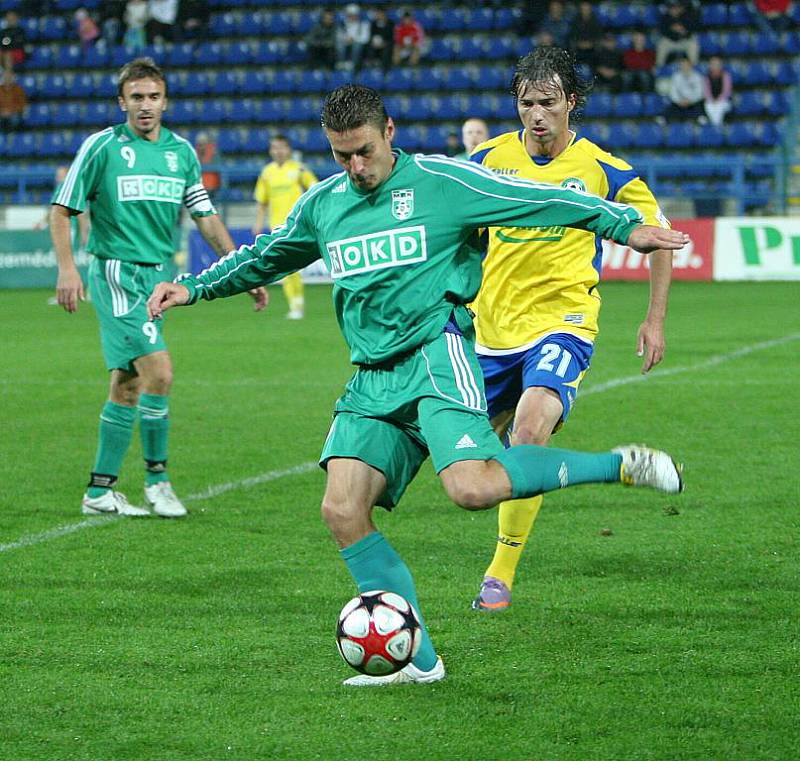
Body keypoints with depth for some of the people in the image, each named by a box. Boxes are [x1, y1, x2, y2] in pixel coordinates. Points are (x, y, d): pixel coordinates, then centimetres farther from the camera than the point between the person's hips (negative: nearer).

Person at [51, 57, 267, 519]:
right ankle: (157, 475, -2)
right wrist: (67, 268, -15)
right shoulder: (102, 147, -6)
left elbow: (205, 215, 16)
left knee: (128, 385, 8)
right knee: (159, 370, -17)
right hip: (117, 273, -6)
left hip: (158, 274, 6)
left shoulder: (181, 151, 9)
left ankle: (100, 491, 15)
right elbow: (62, 209, -3)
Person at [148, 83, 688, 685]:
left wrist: (624, 225, -5)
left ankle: (619, 466, -10)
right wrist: (195, 288, 32)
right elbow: (266, 257, 33)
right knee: (342, 511, -9)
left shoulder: (441, 180, -2)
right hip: (374, 381, 6)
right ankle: (417, 659, -1)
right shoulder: (323, 205, 15)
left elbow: (543, 201, 0)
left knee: (472, 488, -29)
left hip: (436, 356, -6)